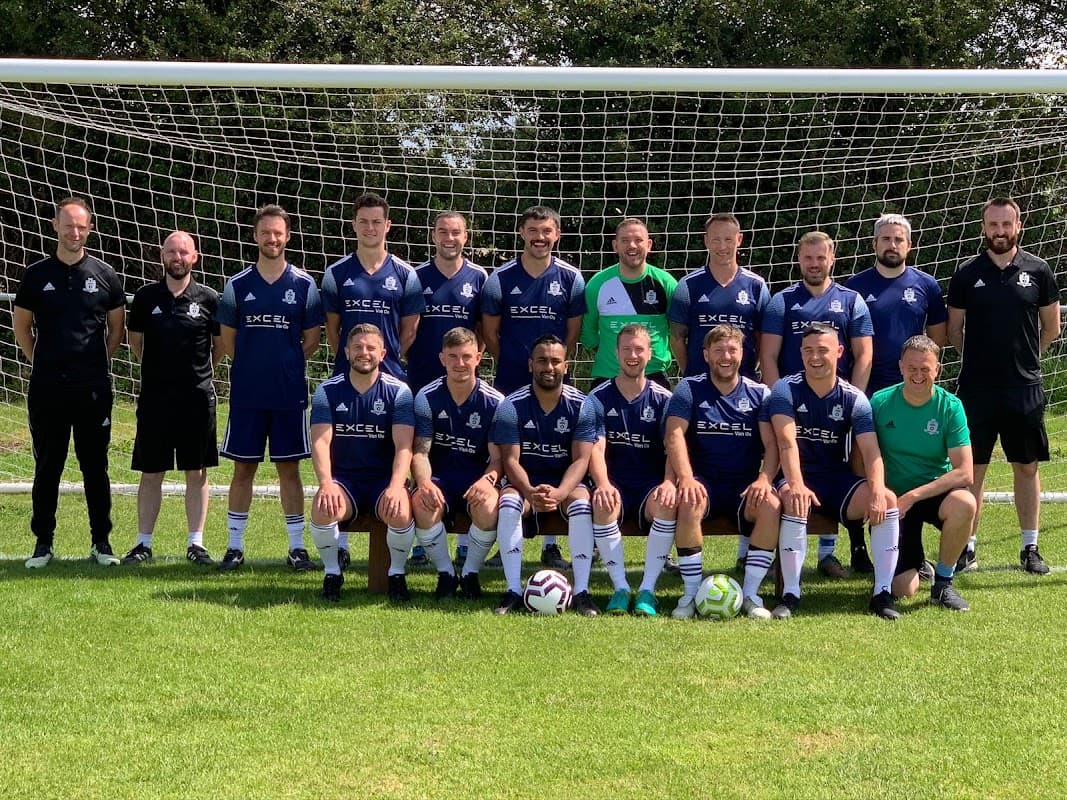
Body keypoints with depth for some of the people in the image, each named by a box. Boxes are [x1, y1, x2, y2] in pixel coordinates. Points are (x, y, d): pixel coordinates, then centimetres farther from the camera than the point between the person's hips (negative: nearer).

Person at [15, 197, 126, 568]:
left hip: (94, 387, 0)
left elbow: (117, 327, 12)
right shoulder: (37, 274, 4)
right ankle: (43, 542, 13)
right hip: (47, 386, 0)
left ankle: (101, 541, 13)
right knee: (47, 467, 6)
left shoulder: (104, 274, 4)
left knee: (95, 466, 5)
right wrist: (41, 363, 7)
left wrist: (98, 363, 6)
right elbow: (21, 325, 12)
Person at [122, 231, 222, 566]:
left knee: (197, 472, 4)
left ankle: (196, 543, 11)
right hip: (154, 396, 1)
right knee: (150, 473, 5)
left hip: (197, 397, -1)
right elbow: (135, 342, 15)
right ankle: (143, 542, 12)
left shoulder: (208, 298, -1)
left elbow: (220, 344, 12)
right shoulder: (146, 296, 2)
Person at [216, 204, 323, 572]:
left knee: (289, 469, 5)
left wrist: (286, 365, 5)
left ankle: (297, 547, 12)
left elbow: (312, 339, 8)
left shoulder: (303, 284, 2)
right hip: (246, 393, 1)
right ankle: (234, 546, 13)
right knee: (243, 469, 5)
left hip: (290, 393, 0)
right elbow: (227, 338, 11)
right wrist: (254, 366, 6)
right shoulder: (237, 285, 3)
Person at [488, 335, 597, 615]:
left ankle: (581, 592, -30)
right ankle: (513, 591, -30)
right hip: (524, 482, 0)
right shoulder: (511, 406, -7)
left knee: (582, 504, -32)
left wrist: (559, 492, -32)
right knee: (508, 502, -32)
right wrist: (530, 492, -33)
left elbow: (581, 459, -12)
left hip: (566, 483, 0)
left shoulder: (580, 405, -6)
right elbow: (510, 460, -12)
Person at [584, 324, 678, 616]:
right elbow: (596, 449, -9)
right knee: (603, 504, -35)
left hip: (651, 487, 0)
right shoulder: (598, 399, 4)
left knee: (669, 503, -34)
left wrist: (669, 482, -29)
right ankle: (620, 588, -27)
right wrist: (603, 484, -31)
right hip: (616, 486, 0)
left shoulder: (663, 399, 5)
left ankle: (647, 589, -28)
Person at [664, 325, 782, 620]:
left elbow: (771, 443, 0)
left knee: (771, 506, -31)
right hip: (704, 483, -1)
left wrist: (764, 479, -20)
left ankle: (751, 594, -20)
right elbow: (675, 436, -8)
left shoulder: (758, 393, 9)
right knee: (688, 504, -35)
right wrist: (686, 478, -25)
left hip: (746, 485, 1)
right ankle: (691, 594, -23)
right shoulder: (689, 389, 5)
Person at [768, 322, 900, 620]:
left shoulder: (854, 399, -1)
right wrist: (796, 485, -39)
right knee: (795, 502, -38)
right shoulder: (786, 390, -6)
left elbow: (872, 452, -11)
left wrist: (877, 492, -30)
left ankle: (882, 593, -18)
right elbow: (787, 442, -21)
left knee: (888, 500, -23)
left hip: (838, 478, 3)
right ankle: (790, 595, -30)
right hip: (797, 477, -3)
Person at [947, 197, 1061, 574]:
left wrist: (1022, 356, 13)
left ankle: (1030, 548, 16)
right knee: (972, 469, 3)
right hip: (976, 388, 0)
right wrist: (982, 357, 10)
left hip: (1024, 387, 1)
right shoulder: (967, 274, 0)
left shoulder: (1038, 271, 1)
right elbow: (953, 330, 9)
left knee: (1027, 468, 7)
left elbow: (1051, 327, 11)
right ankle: (967, 547, 10)